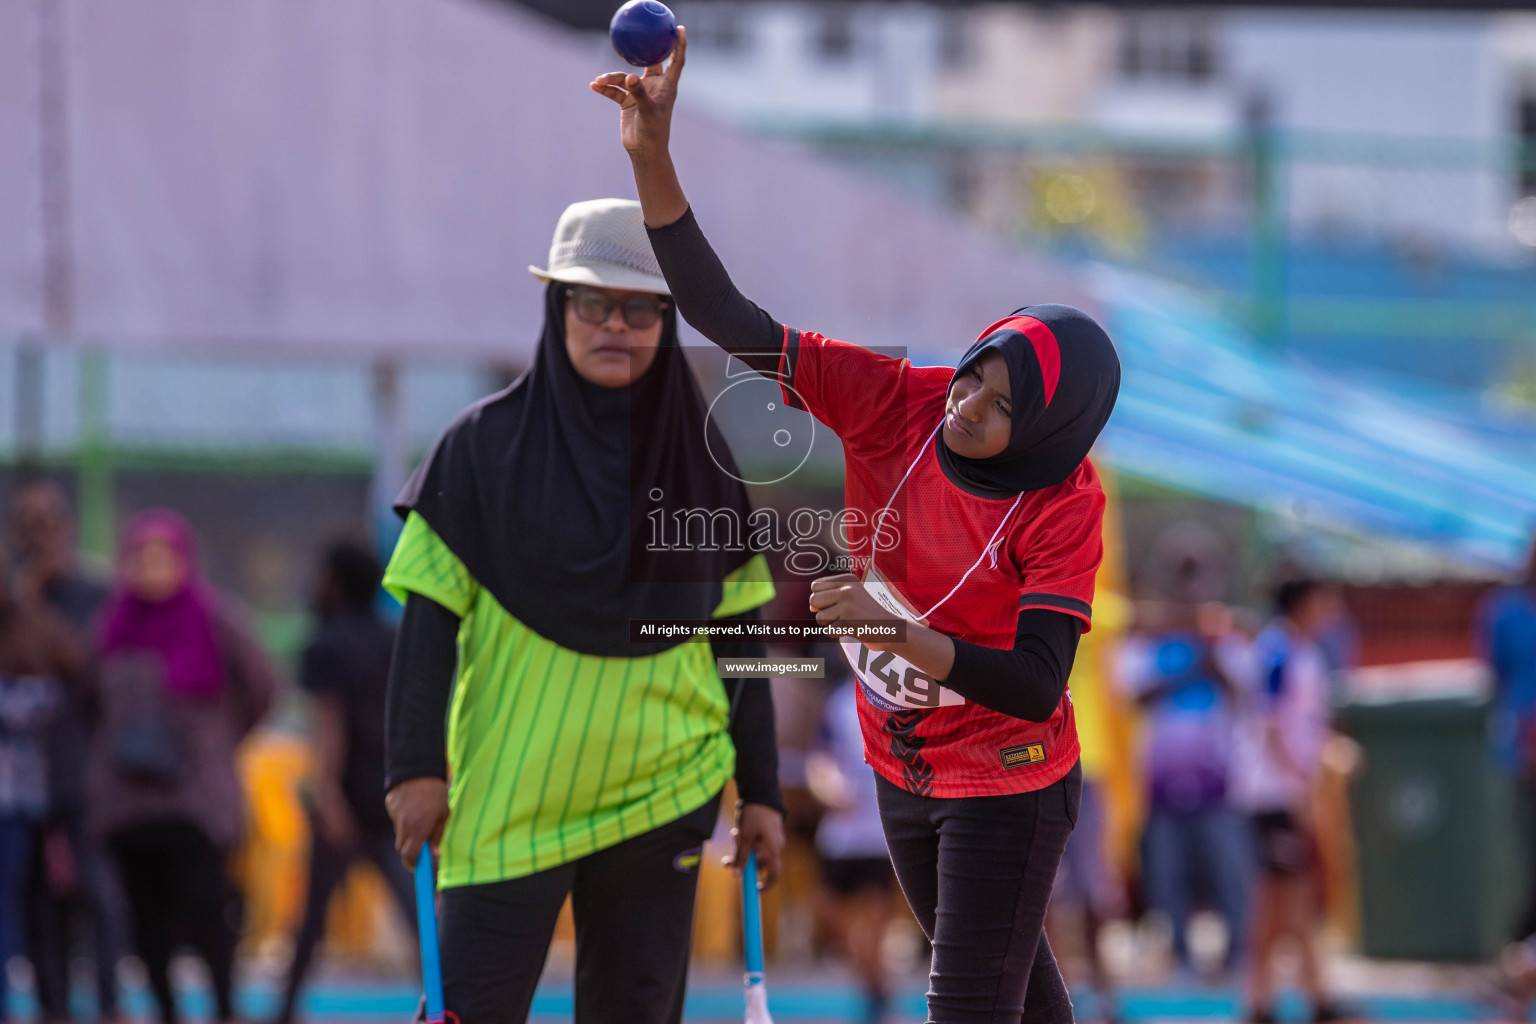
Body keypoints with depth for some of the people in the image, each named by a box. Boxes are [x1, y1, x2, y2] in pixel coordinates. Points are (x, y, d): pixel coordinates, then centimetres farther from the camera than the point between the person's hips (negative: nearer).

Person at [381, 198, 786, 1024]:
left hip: (660, 789, 2)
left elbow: (738, 636, 10)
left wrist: (760, 792, 7)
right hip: (510, 793, -2)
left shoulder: (699, 461, 7)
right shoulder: (487, 445, 0)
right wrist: (417, 766, -11)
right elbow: (429, 616, -2)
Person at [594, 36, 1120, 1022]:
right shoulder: (895, 405, -16)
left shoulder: (1063, 504, -25)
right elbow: (731, 322, -21)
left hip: (1007, 787, -5)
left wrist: (905, 634, -43)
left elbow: (1036, 688, -31)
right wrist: (654, 162, -33)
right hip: (904, 769, 5)